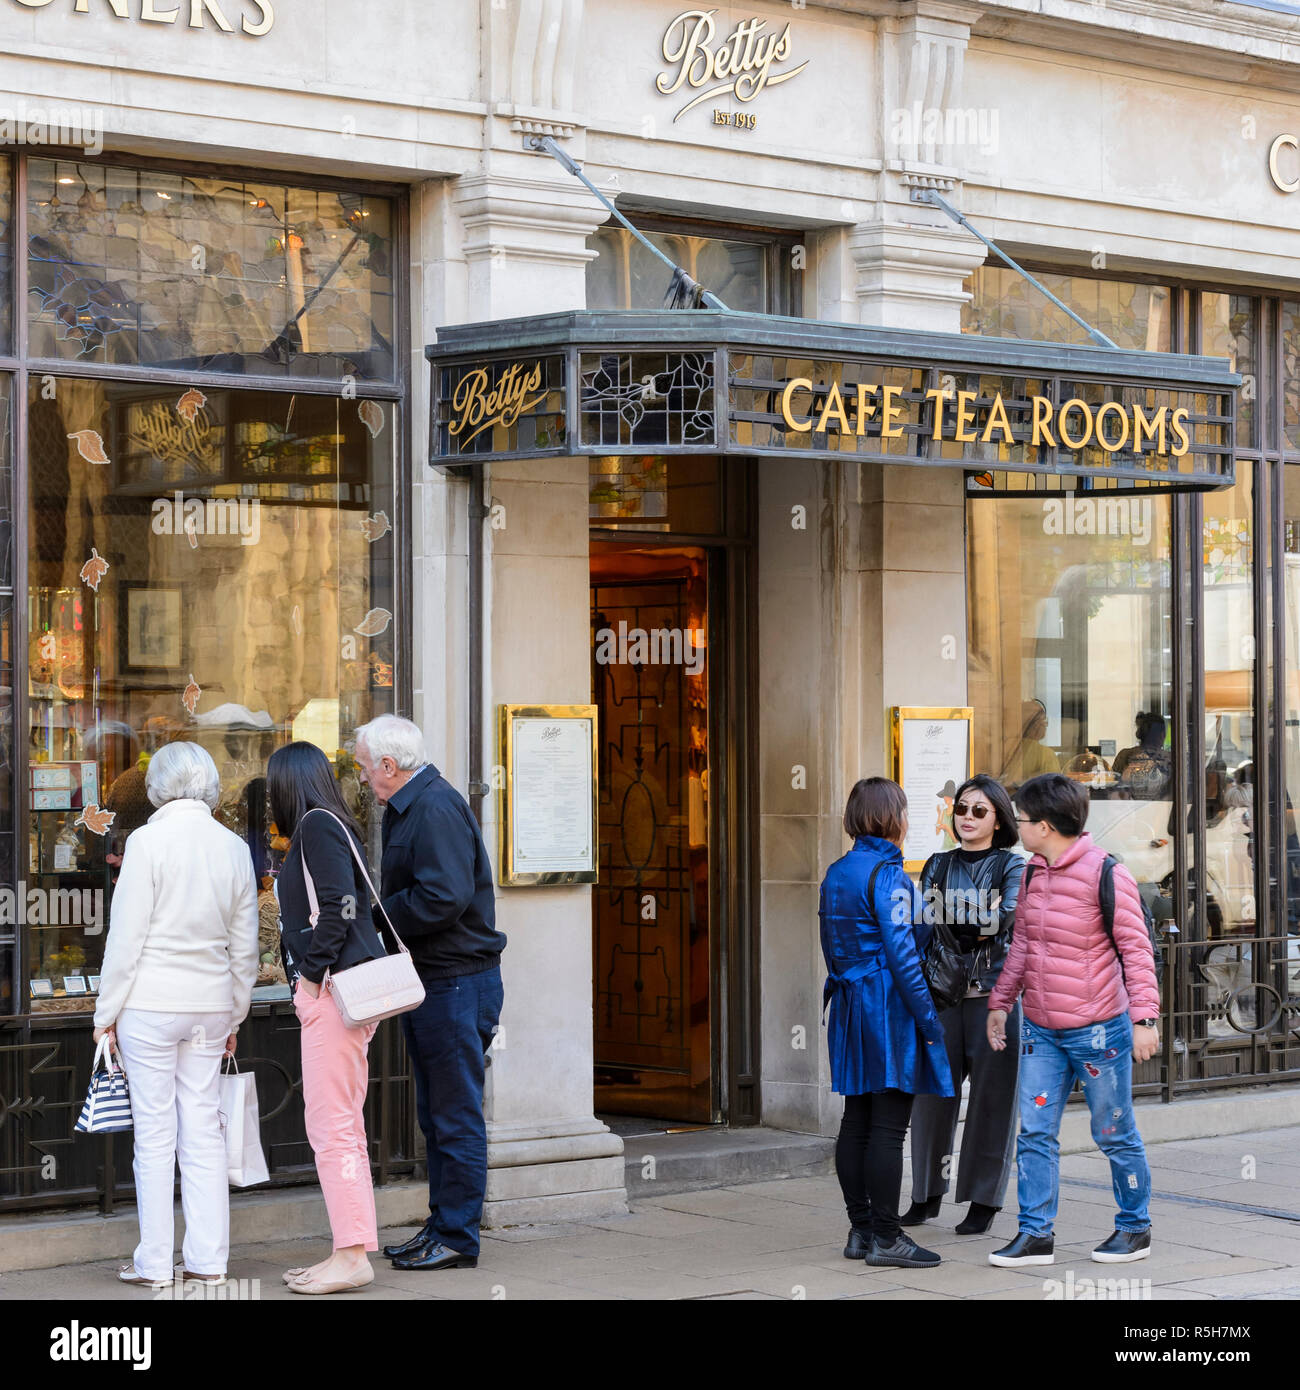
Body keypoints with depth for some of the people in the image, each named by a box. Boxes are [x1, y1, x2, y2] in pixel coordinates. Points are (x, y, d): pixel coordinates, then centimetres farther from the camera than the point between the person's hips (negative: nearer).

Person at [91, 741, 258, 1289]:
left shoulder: (148, 840, -9)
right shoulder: (234, 847, 5)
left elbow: (127, 935, -9)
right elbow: (245, 946, 10)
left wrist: (108, 1010, -1)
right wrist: (234, 1016, 20)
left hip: (151, 1002, -4)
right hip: (210, 1004, 4)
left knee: (155, 1132, 0)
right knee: (204, 1130, 9)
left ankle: (155, 1263, 4)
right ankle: (208, 1259, 10)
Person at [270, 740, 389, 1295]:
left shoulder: (318, 824, -9)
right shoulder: (323, 827, 19)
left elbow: (339, 906, -19)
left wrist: (313, 970, -13)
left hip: (332, 990, -10)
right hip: (326, 991, 10)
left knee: (332, 1125, -9)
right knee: (340, 1127, 12)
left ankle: (352, 1255, -8)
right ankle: (352, 1248, 16)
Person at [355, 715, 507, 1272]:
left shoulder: (436, 808, -16)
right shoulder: (410, 807, 17)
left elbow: (444, 898, -25)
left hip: (457, 984, -11)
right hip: (432, 982, 11)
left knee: (456, 1116, -4)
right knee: (437, 1115, 15)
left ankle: (456, 1238, 2)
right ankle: (442, 1227, 23)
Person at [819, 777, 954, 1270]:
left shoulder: (836, 873, 11)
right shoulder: (887, 874, -14)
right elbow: (900, 953, -17)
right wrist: (928, 1017, -13)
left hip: (849, 1004, 9)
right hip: (888, 1007, -9)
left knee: (856, 1122, 11)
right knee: (889, 1127, -5)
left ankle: (860, 1230, 16)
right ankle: (885, 1238, -3)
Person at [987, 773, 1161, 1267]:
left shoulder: (1104, 873, -14)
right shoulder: (1031, 873, 7)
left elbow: (1136, 948, -12)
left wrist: (1144, 1018, -16)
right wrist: (1000, 1002, 16)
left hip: (1098, 1030, -6)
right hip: (1040, 1031, 6)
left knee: (1114, 1134, 7)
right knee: (1035, 1132, 3)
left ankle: (1135, 1228, 22)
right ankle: (1035, 1235, 9)